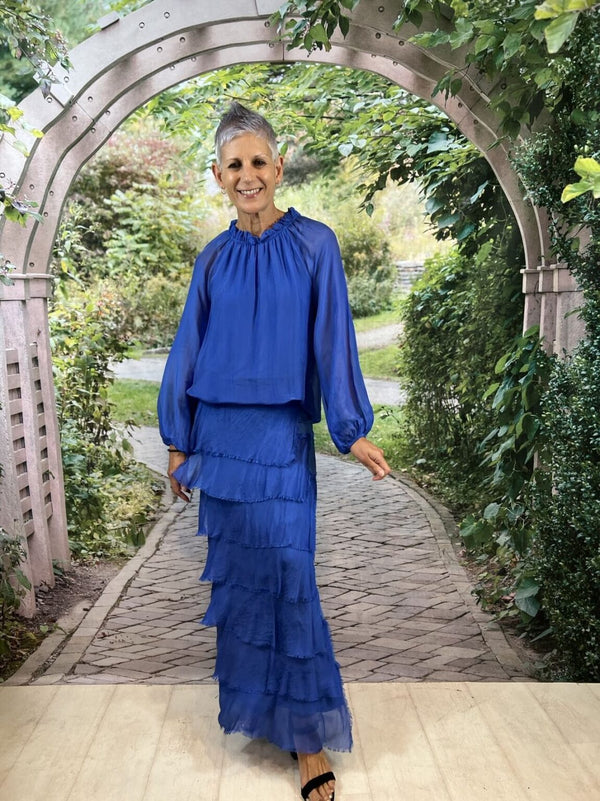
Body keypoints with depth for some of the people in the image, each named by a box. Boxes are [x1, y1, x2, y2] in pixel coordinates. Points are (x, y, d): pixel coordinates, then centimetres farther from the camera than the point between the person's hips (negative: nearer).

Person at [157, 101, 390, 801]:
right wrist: (179, 441, 9)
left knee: (286, 574, -2)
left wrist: (353, 429, -5)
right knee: (234, 570, 10)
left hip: (282, 433, -3)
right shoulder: (214, 258, 8)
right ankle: (249, 699, 31)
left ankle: (308, 740, 12)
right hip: (219, 429, 3)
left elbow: (333, 340, -2)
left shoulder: (314, 244, 0)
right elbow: (189, 348, 10)